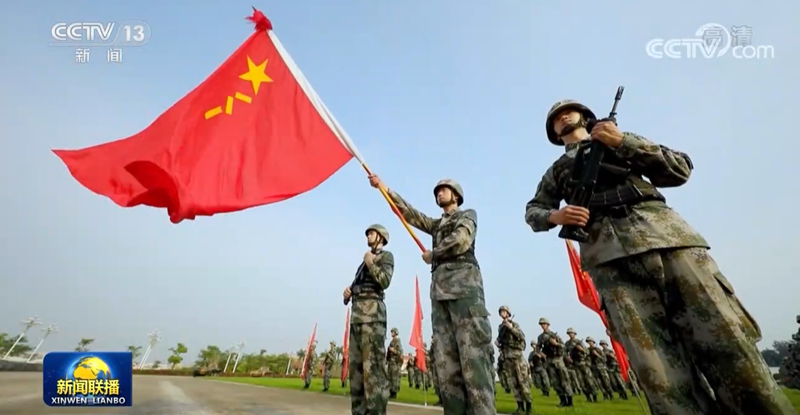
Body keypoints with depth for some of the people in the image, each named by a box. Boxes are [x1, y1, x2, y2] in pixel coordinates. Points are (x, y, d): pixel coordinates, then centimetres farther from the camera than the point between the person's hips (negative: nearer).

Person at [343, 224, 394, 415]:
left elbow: (385, 281, -11)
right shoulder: (365, 261, 29)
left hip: (372, 311, -8)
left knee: (373, 364, -13)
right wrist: (348, 292, 4)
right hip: (357, 313, 8)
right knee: (355, 363, 4)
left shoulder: (386, 256, 6)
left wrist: (370, 263, -4)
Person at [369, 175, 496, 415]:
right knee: (446, 360, -2)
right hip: (440, 289, 6)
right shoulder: (436, 224, 31)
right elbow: (408, 212, 22)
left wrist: (432, 254, 8)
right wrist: (384, 189, 16)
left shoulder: (468, 214, 15)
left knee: (473, 356, -14)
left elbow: (461, 241, -5)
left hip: (464, 284, -6)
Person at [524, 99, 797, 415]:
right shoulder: (557, 170, 26)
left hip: (667, 237, 2)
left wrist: (623, 141, 4)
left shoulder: (624, 141, 27)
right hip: (612, 257, -1)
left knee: (731, 349, -8)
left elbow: (680, 170, 15)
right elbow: (533, 211, 23)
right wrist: (555, 215, 0)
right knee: (661, 377, -12)